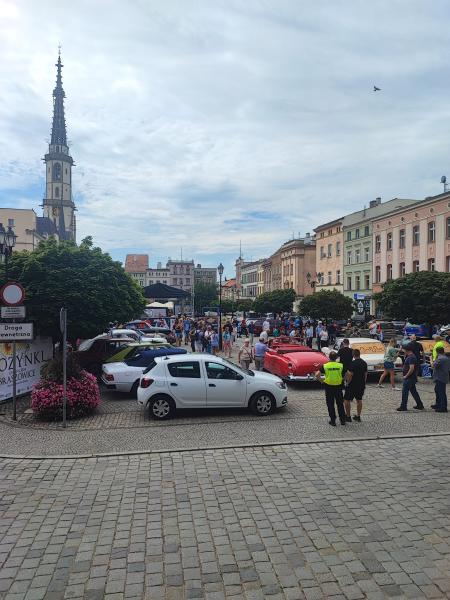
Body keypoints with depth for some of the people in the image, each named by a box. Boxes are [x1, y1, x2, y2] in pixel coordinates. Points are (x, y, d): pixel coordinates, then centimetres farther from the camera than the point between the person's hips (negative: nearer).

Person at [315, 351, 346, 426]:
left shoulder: (325, 366, -6)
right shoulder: (341, 366, -5)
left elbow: (317, 375, -12)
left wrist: (321, 380, 3)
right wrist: (342, 380, 10)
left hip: (329, 387, -1)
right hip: (338, 387, 1)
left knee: (330, 405, 10)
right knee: (340, 404, 15)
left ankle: (333, 421, 14)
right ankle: (342, 420, 20)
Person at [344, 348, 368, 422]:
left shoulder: (353, 363, -19)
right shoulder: (364, 363, 4)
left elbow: (350, 374, -22)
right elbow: (365, 374, 12)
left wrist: (348, 383, -8)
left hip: (352, 385, -7)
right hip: (361, 385, 7)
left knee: (347, 400, 4)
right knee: (359, 400, 17)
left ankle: (348, 417, 7)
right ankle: (358, 416, 21)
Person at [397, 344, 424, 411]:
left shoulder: (411, 358, -19)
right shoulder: (412, 356, 13)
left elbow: (412, 368, -27)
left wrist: (406, 376, -19)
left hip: (409, 378, -10)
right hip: (412, 378, 10)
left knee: (404, 391, -5)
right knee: (413, 391, 17)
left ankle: (403, 406, -2)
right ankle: (420, 405, 24)